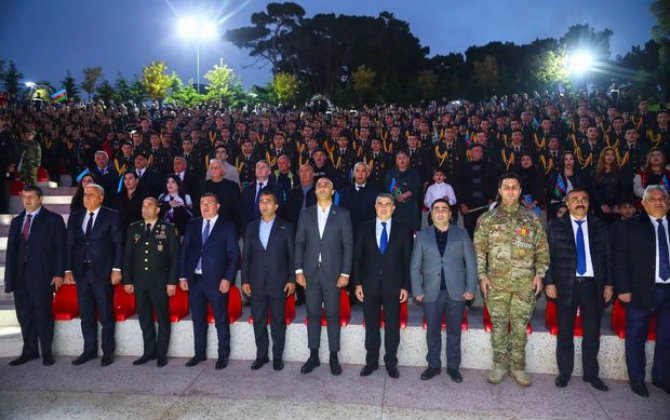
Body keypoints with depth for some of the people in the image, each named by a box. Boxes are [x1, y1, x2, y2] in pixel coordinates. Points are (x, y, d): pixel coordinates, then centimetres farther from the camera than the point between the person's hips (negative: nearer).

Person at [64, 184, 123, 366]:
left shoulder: (112, 216, -1)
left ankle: (108, 351, 13)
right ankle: (89, 350, 21)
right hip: (81, 272, 4)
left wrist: (116, 269, -10)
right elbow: (69, 245, 11)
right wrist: (68, 270, 4)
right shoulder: (75, 218, 12)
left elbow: (118, 244, -4)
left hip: (103, 272, -4)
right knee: (86, 314, 9)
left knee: (106, 314, 2)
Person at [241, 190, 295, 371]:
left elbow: (292, 255, 1)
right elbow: (246, 255, 8)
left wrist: (292, 279, -5)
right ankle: (261, 355, 22)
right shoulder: (251, 227, 9)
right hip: (256, 283, 2)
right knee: (258, 321, 9)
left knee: (278, 322, 5)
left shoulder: (286, 227, 2)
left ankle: (277, 357, 17)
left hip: (278, 283, -2)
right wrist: (244, 280, 3)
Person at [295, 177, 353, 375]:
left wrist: (345, 273, -7)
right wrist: (299, 270, -1)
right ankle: (313, 356, 19)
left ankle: (334, 357, 15)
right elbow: (299, 243, 7)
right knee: (313, 315, 8)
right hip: (310, 273, 2)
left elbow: (348, 245, 0)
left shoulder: (342, 214, 3)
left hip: (332, 273, -2)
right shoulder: (306, 214, 9)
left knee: (333, 315, 3)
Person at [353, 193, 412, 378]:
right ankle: (371, 361, 23)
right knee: (371, 325, 10)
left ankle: (391, 363, 20)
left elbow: (407, 260, 2)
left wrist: (406, 286, -3)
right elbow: (357, 257, 4)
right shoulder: (364, 228, 4)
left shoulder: (403, 230, 3)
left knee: (392, 326, 6)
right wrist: (357, 283, -3)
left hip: (393, 285, -1)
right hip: (369, 285, 1)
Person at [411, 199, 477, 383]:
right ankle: (433, 365, 22)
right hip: (431, 293, 1)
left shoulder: (461, 234, 6)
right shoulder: (422, 236, 7)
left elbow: (471, 263, 3)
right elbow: (415, 266, 5)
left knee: (454, 332, 8)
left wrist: (470, 289, -4)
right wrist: (417, 291, -2)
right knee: (432, 332, 8)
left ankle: (453, 366, 22)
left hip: (456, 292, 0)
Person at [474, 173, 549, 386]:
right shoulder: (487, 218, 4)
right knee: (498, 325, 5)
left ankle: (518, 367, 19)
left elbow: (542, 248, 8)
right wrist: (482, 275, -3)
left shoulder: (531, 218, 7)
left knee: (520, 326, 7)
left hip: (525, 283, 1)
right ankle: (500, 365, 18)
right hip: (496, 282, 0)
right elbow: (479, 249, 3)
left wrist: (539, 274, 0)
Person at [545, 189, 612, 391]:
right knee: (565, 333, 6)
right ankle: (564, 372, 19)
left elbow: (608, 257, 8)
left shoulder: (600, 226, 8)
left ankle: (591, 374, 23)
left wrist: (608, 284, 2)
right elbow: (548, 256, -1)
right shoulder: (556, 226, 2)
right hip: (566, 285, -2)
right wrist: (549, 282, -7)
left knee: (592, 332, 9)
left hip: (593, 285, 2)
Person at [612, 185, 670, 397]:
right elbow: (619, 259, -4)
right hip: (641, 290, -3)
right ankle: (637, 379, 22)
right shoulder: (630, 227, -1)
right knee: (636, 337, 7)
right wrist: (623, 288, -11)